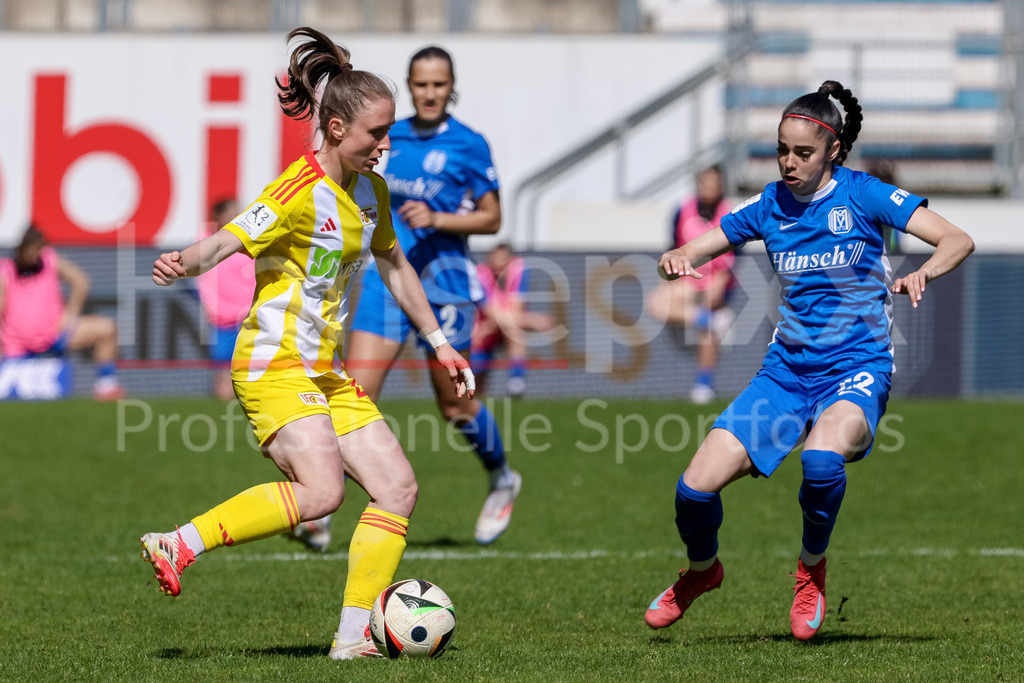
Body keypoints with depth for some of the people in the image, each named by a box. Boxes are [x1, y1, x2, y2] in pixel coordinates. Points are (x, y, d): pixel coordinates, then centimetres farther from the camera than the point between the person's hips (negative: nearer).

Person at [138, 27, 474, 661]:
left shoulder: (370, 188, 10)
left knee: (398, 486, 1)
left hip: (326, 374, 9)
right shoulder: (301, 192, -16)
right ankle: (180, 544, -17)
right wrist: (183, 263, -47)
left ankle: (355, 635, 5)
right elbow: (228, 240, -25)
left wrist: (440, 343, 29)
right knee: (322, 490, -28)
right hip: (274, 367, -9)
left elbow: (393, 265, 24)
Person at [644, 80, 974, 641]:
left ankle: (812, 568, -8)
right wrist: (676, 260, -14)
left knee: (822, 459, -38)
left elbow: (958, 241, -12)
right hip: (788, 368, 4)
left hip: (857, 368, -4)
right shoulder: (769, 206, 5)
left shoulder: (862, 195, -7)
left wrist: (922, 273, -34)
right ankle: (702, 570, 24)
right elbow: (687, 254, 11)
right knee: (695, 488, -10)